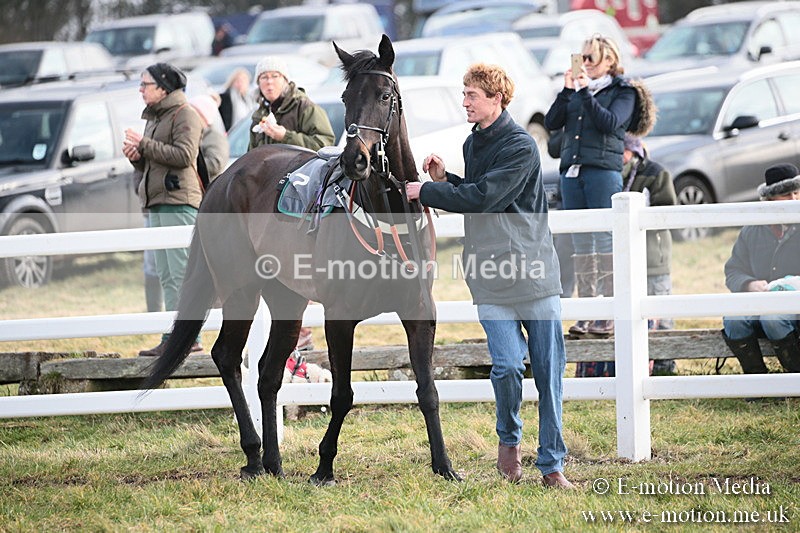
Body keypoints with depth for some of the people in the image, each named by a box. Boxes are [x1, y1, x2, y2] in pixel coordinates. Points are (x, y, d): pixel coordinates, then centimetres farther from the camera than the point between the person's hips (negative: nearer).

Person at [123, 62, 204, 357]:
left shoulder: (185, 115, -5)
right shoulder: (154, 117, 23)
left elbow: (184, 155, -17)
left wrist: (144, 145, -14)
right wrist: (135, 155, 6)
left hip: (178, 200, -9)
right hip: (155, 201, 9)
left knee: (181, 272, -12)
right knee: (166, 276, 6)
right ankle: (173, 336, 7)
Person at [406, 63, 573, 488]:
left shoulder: (520, 146, -11)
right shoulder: (472, 144, 13)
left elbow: (483, 197, -19)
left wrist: (426, 191, -12)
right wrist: (444, 180, 7)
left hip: (534, 269, -4)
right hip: (490, 279, 4)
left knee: (548, 370, 0)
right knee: (507, 364, -12)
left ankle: (552, 464, 8)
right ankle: (509, 438, 14)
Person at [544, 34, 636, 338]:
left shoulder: (622, 92, 5)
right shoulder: (577, 89, 18)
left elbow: (610, 122, -12)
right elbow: (552, 123, 7)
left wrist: (586, 93, -13)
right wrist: (567, 91, -3)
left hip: (603, 170, -5)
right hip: (572, 171, 5)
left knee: (605, 242, -9)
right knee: (581, 245, 4)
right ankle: (584, 316, 5)